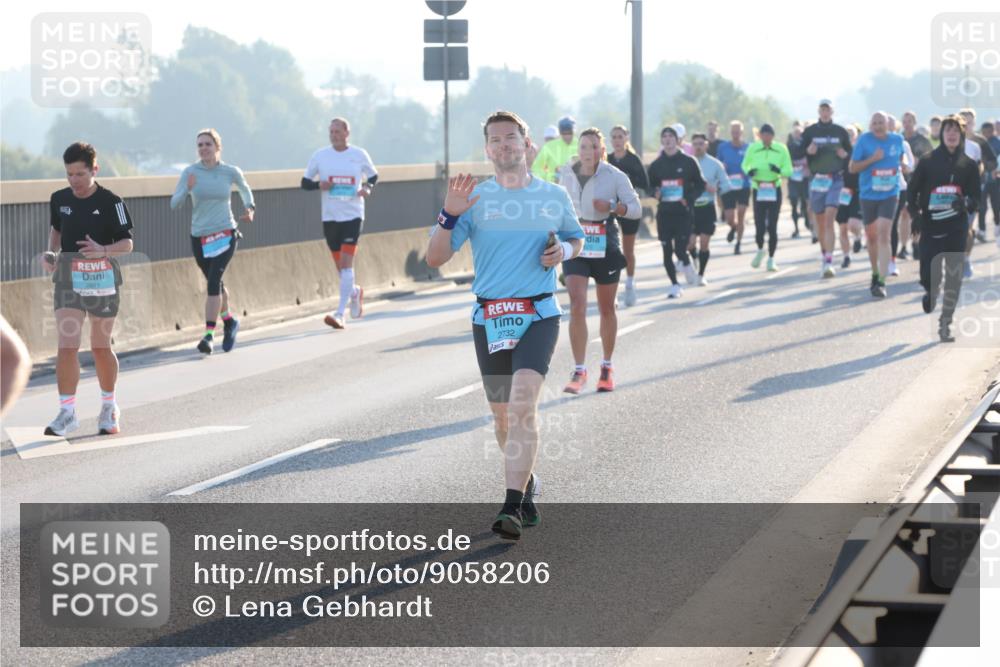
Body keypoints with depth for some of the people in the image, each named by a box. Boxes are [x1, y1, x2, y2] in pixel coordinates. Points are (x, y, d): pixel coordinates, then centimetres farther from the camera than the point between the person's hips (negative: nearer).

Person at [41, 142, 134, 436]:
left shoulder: (111, 202, -9)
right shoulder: (59, 199, 4)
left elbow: (127, 243, -9)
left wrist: (103, 250, -28)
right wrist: (51, 252, 2)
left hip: (102, 278, -2)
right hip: (68, 277, 3)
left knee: (101, 347, 9)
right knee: (67, 346, -8)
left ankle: (109, 407, 27)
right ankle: (67, 413, -5)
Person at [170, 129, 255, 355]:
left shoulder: (231, 172, -2)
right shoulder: (190, 172, -5)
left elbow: (244, 189, 20)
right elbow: (174, 203, -10)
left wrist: (249, 207, 4)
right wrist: (188, 189, -27)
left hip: (225, 234, -2)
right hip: (199, 237, 2)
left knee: (214, 281, -18)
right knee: (215, 284, 15)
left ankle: (209, 334, -20)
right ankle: (229, 322, 40)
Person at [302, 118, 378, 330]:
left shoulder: (359, 155, -1)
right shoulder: (320, 155, 2)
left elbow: (373, 176, 13)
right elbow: (305, 182, 7)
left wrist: (368, 188, -8)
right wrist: (318, 185, -14)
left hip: (353, 216, -3)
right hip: (330, 217, 3)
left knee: (346, 263, -13)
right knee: (340, 267, 10)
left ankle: (340, 314, -15)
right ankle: (354, 292, 42)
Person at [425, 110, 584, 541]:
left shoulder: (554, 196, 6)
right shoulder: (474, 199, 3)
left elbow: (576, 239, 23)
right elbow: (435, 258, -2)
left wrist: (564, 251, -1)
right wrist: (449, 215, -18)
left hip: (539, 315, -2)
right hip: (489, 317, 2)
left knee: (523, 400, -22)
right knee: (502, 414, 10)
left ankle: (512, 506, -26)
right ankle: (527, 482, 38)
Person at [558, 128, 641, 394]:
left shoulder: (615, 176, -6)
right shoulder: (566, 173, 3)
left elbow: (636, 208, -6)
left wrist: (612, 207, -22)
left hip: (606, 245, -1)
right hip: (575, 244, 1)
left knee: (606, 308, 11)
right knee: (577, 305, -14)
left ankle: (607, 367, 29)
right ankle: (579, 371, -12)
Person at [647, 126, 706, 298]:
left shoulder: (688, 162, 1)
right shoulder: (656, 165, 7)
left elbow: (700, 185, 5)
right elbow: (650, 187, 14)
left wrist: (689, 198, -11)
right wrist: (655, 194, -9)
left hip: (683, 212, -3)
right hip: (664, 211, 3)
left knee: (680, 248, -12)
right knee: (667, 250, 3)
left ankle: (687, 265, 22)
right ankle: (674, 284, 17)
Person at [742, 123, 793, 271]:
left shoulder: (781, 149, -2)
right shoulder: (753, 148, 0)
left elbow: (789, 171, -1)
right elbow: (744, 166, 8)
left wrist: (779, 170, -23)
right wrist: (749, 171, -15)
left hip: (774, 191, 0)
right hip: (758, 191, 0)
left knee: (772, 226, -1)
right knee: (759, 225, -3)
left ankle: (771, 259, 14)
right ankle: (760, 250, 29)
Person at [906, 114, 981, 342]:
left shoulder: (969, 165, 5)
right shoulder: (928, 161, 2)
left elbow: (975, 198, 6)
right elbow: (912, 191, 6)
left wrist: (966, 203, -17)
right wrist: (915, 214, -9)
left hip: (956, 228, 1)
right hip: (930, 227, -1)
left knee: (954, 276, -3)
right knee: (929, 274, -5)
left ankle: (945, 324, 7)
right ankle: (930, 291, 33)